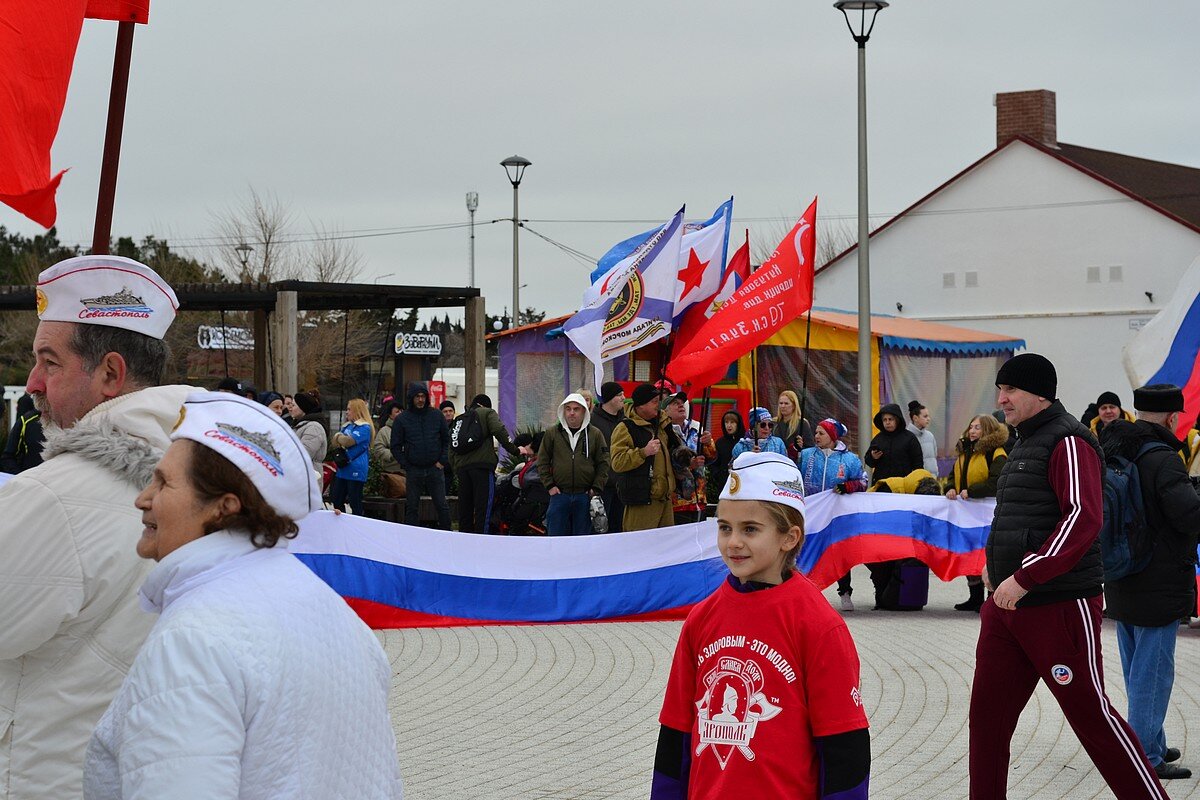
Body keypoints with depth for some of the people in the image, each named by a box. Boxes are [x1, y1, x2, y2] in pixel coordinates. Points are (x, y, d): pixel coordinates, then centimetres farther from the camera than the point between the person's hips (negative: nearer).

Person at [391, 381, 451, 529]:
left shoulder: (436, 416, 5)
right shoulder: (402, 419, 1)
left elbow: (446, 440, 12)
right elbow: (396, 446, 4)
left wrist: (443, 461, 2)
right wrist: (405, 465, -4)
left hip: (435, 468, 1)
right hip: (413, 471, -1)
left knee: (442, 505, 1)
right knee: (412, 507, 3)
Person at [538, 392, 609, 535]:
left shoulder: (595, 435, 5)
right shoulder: (552, 434, 5)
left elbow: (603, 463, 5)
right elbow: (542, 462, 7)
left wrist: (596, 488, -3)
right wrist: (549, 485, -2)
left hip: (585, 496, 0)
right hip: (559, 495, 0)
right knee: (556, 535, -1)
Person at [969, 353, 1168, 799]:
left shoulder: (1067, 441, -12)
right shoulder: (1025, 444, 18)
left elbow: (1083, 518, -24)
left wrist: (1025, 577, -26)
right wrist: (997, 564, 17)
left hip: (1060, 606, -9)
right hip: (1005, 608, 9)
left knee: (1091, 713, -4)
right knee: (987, 716, 8)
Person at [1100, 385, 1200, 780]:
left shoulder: (1109, 450, 5)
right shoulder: (1162, 459, -21)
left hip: (1120, 581, 8)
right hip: (1159, 583, -8)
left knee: (1136, 669, 18)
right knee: (1153, 670, -1)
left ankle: (1154, 744, 30)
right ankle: (1145, 758, 2)